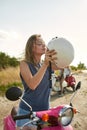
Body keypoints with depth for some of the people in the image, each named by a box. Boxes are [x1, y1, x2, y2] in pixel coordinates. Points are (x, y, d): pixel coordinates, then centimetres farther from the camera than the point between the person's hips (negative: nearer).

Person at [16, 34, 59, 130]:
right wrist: (45, 64, -33)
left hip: (45, 110, 4)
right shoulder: (24, 63, -11)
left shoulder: (47, 64, 4)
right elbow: (32, 85, -24)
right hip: (27, 111, -4)